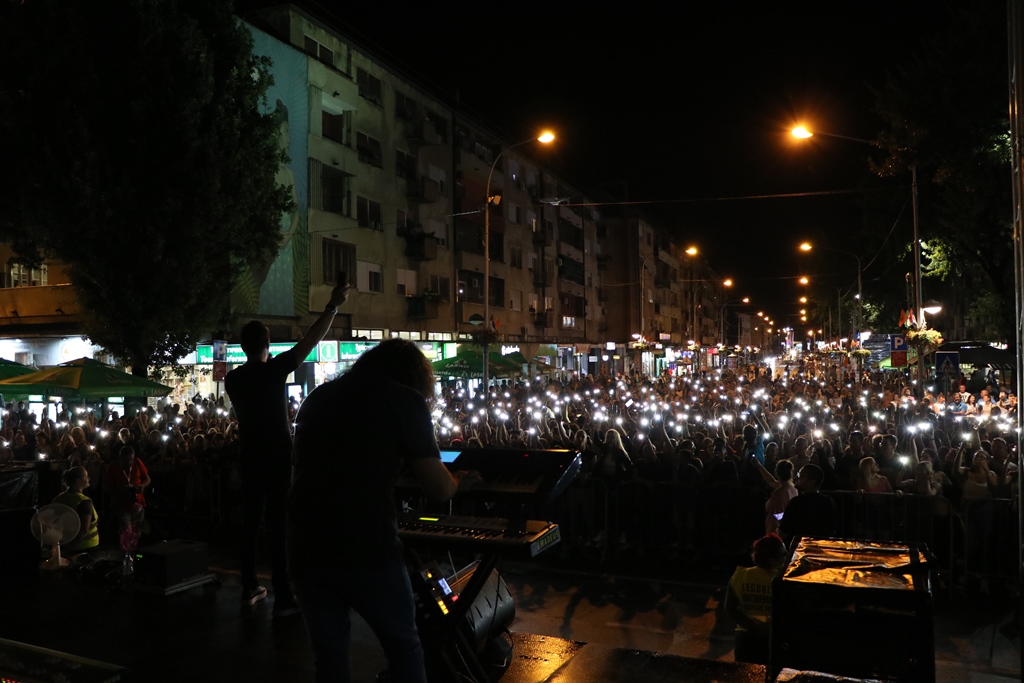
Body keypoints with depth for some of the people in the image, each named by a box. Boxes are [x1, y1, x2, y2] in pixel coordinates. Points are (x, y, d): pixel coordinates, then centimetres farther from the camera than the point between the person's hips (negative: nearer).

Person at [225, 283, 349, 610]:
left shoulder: (232, 379, 5)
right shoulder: (274, 370, -12)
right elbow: (310, 340, -16)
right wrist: (333, 306, -13)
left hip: (250, 459, 6)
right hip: (279, 458, -6)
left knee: (250, 522, 13)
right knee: (280, 525, -4)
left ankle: (250, 588, 22)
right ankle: (283, 597, -2)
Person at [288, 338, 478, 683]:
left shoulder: (317, 396, 15)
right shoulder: (406, 399, -1)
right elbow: (439, 489, -3)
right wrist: (458, 481, 19)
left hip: (305, 548, 5)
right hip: (366, 549, -5)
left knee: (329, 654, 18)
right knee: (404, 647, 15)